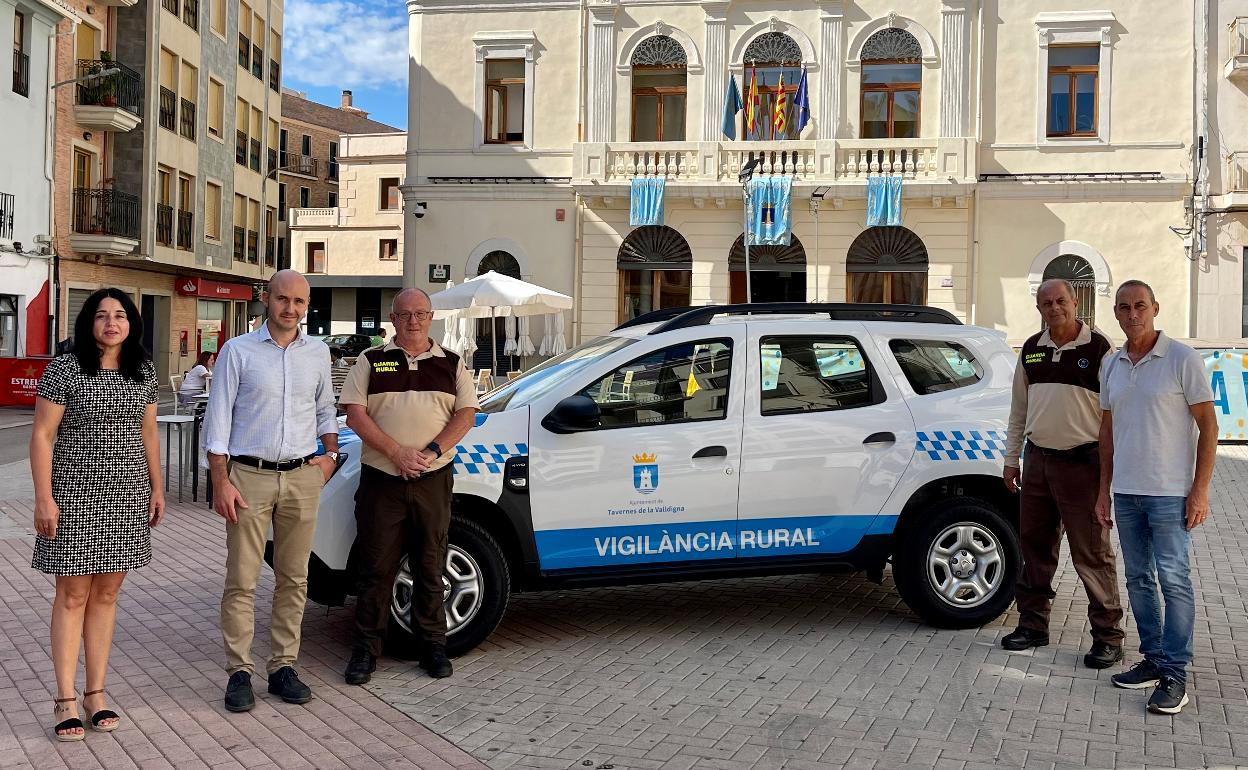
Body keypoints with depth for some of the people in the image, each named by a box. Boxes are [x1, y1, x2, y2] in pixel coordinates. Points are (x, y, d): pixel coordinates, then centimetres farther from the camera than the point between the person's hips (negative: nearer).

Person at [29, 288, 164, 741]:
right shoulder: (65, 369, -7)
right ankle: (66, 700, 9)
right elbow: (42, 435, -7)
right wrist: (44, 498, -12)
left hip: (128, 495, 4)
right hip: (76, 493, -4)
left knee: (106, 593, 9)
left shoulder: (143, 372, 8)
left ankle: (96, 692, 17)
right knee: (73, 594, 1)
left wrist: (157, 487, 13)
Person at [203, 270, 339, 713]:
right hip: (249, 476, -4)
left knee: (294, 578, 7)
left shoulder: (318, 353, 11)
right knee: (242, 580, -2)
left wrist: (330, 455, 10)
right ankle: (240, 672, 6)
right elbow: (218, 419, -3)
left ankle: (283, 667, 16)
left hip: (302, 478, 4)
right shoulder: (238, 351, -1)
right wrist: (221, 482, -9)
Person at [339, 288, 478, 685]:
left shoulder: (451, 364, 11)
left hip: (433, 479, 1)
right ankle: (366, 648, 12)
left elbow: (466, 413, 3)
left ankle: (433, 645, 18)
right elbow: (355, 414, -2)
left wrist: (430, 452, -12)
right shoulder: (371, 360, 7)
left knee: (430, 566, 7)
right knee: (376, 566, 2)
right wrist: (397, 452, -13)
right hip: (381, 478, -1)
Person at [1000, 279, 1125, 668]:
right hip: (1037, 460, 6)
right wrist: (1011, 459, 16)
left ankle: (1108, 635, 7)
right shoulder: (1031, 350, 11)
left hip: (1082, 463, -5)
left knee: (1091, 552, -2)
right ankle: (1033, 624, 23)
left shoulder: (1099, 348, -6)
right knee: (1034, 546, 12)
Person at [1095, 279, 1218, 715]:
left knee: (1174, 580, -5)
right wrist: (1104, 491, 14)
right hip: (1126, 492, 6)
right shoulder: (1112, 366, 11)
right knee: (1139, 579, 11)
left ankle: (1175, 674, 1)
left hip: (1169, 493, -6)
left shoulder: (1182, 359, -7)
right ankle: (1153, 659, 21)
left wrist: (1200, 490, -13)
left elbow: (1208, 426, -7)